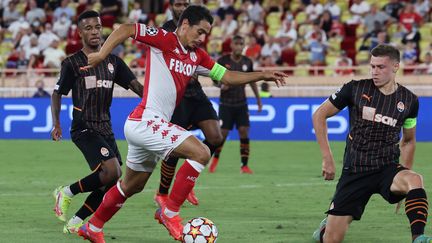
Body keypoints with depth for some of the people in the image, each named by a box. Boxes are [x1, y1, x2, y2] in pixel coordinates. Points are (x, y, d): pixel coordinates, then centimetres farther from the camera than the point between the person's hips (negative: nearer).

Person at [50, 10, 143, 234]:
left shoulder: (113, 61, 11)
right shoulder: (72, 63, -2)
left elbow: (135, 85, 6)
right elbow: (57, 94, 4)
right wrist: (56, 123, -9)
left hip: (105, 128, 6)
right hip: (84, 129, -6)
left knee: (112, 182, 1)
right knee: (111, 172, -23)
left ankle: (75, 223, 12)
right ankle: (66, 193, -2)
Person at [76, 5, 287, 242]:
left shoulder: (197, 56, 14)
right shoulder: (164, 39, -9)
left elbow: (227, 76, 18)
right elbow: (125, 29, -14)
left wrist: (262, 75, 9)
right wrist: (101, 54, -25)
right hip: (146, 122, -9)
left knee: (132, 186, 22)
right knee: (201, 153, -19)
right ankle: (169, 212, -12)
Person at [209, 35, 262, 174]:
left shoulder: (247, 62, 3)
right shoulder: (222, 61, -7)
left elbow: (251, 80, 15)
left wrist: (258, 99, 15)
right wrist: (221, 85, -19)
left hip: (241, 103, 3)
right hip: (226, 103, -3)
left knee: (244, 131, -8)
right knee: (223, 132, -3)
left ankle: (244, 165, -4)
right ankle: (215, 160, 22)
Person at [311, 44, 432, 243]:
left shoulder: (408, 100, 2)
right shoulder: (356, 89, -4)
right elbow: (319, 115, 2)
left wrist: (404, 177, 11)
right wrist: (327, 158, -3)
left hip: (387, 168, 1)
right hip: (354, 172, 0)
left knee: (415, 180, -36)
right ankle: (327, 225, 36)